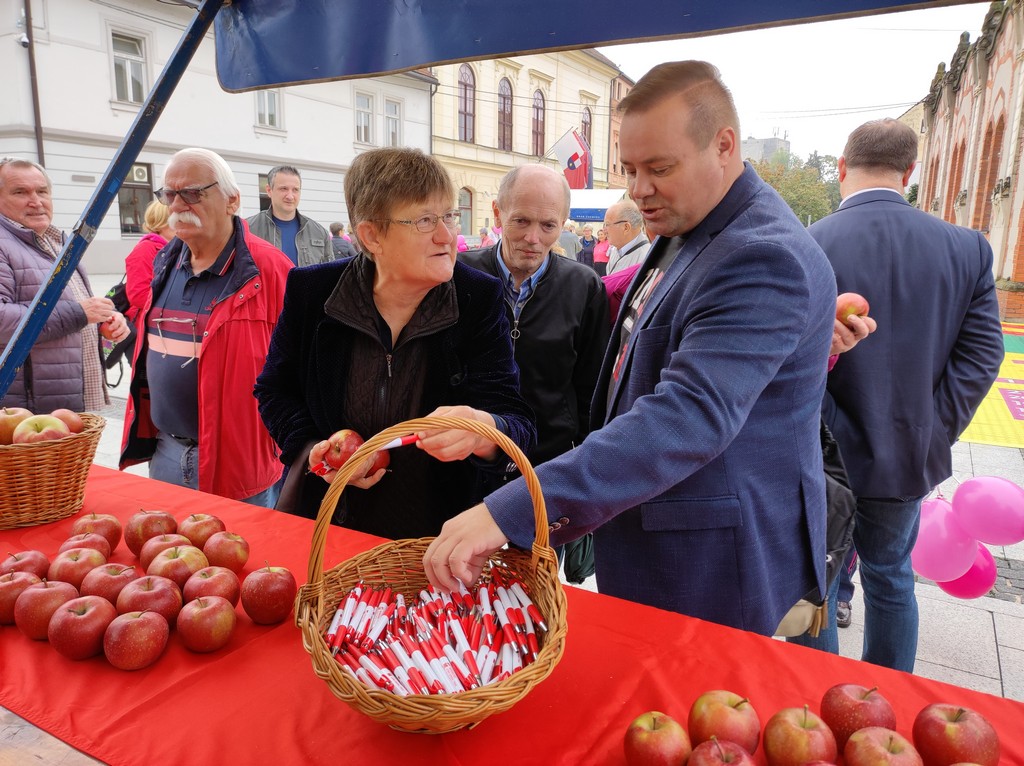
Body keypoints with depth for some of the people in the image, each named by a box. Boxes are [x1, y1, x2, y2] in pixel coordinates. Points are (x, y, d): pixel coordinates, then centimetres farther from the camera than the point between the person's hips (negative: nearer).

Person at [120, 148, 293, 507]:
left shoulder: (266, 268, -15)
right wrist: (144, 434, 16)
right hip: (165, 453, 7)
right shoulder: (164, 264, 9)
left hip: (238, 463, -7)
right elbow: (151, 350, 18)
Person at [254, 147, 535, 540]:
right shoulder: (311, 292, -11)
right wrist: (312, 448, -13)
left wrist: (481, 430, -44)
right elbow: (275, 390, 5)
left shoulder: (480, 298, -14)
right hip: (322, 520, 1)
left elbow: (517, 424, -20)